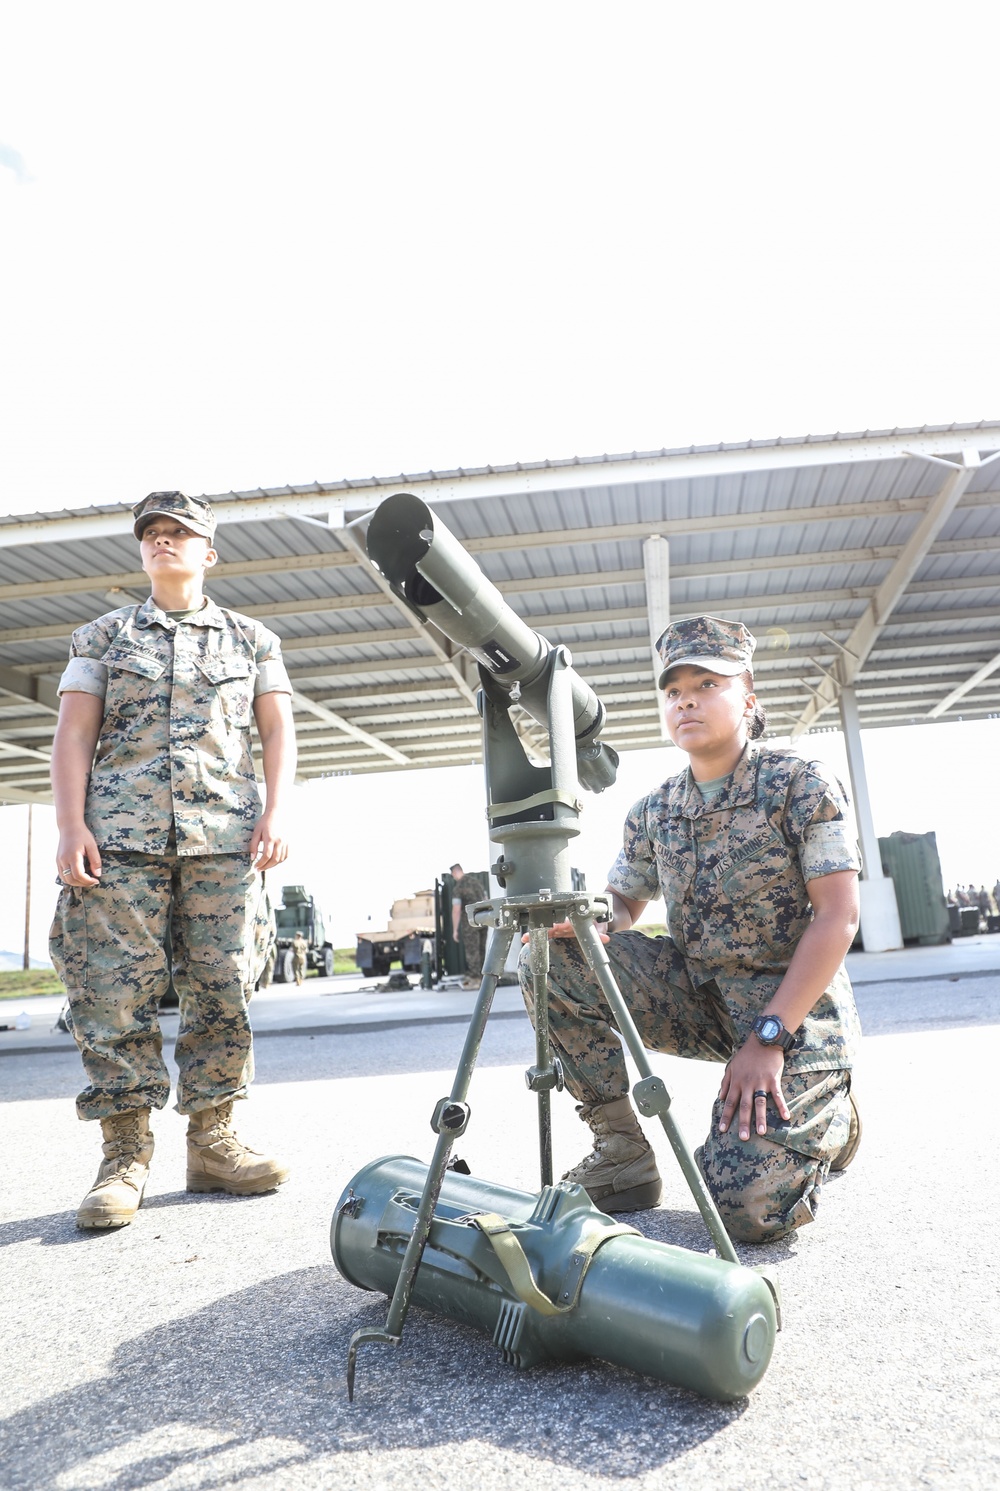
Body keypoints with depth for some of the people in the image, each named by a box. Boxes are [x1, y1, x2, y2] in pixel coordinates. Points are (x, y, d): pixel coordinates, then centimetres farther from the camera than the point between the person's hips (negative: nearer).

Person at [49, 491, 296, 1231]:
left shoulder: (253, 639, 16)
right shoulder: (102, 636, 16)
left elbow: (279, 731, 10)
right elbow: (74, 734, 7)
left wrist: (276, 813, -4)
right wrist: (72, 826, -6)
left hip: (225, 836, 1)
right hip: (121, 835, 0)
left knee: (224, 989, -1)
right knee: (115, 989, -4)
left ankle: (213, 1143, 10)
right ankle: (125, 1155, 6)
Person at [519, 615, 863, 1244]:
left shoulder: (801, 783, -11)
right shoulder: (653, 812, 3)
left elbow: (838, 918, -16)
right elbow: (621, 908, 10)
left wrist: (767, 1035, -22)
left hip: (795, 1010, -4)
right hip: (697, 997, 5)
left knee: (748, 1207, -21)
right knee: (551, 959, -15)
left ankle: (830, 1117, 14)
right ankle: (623, 1153, -3)